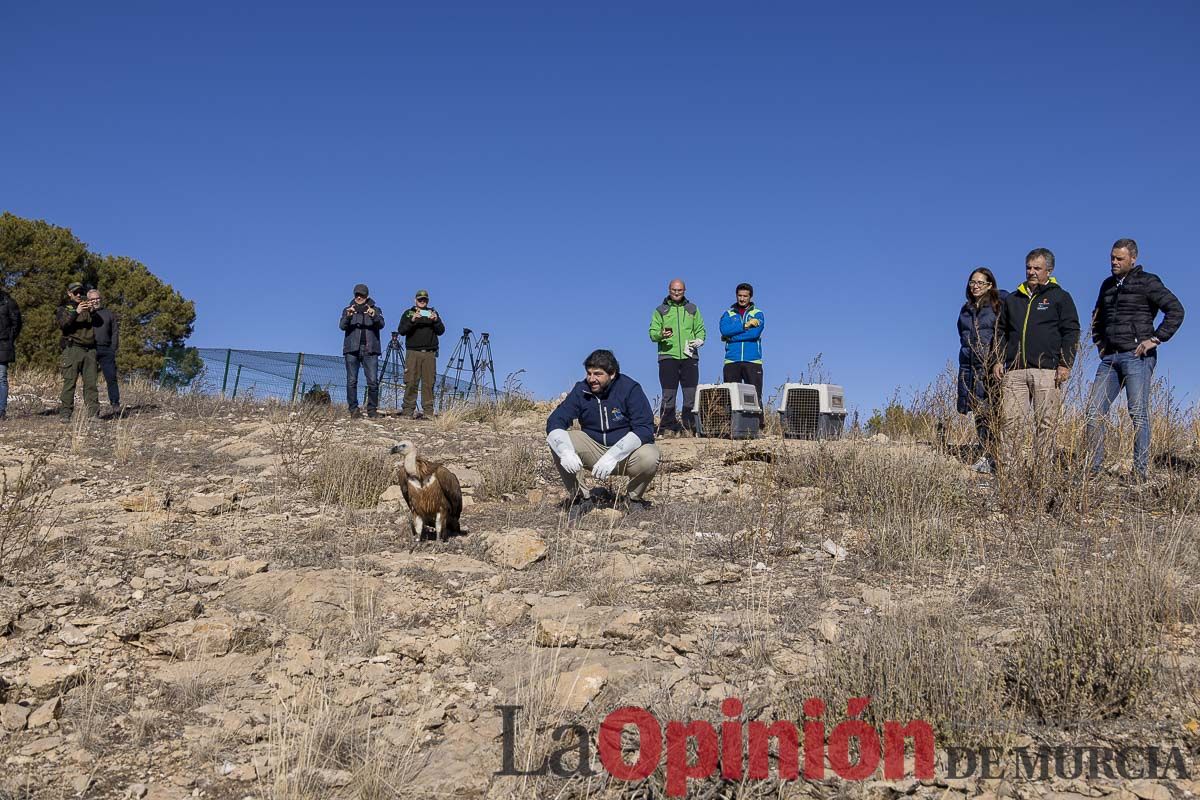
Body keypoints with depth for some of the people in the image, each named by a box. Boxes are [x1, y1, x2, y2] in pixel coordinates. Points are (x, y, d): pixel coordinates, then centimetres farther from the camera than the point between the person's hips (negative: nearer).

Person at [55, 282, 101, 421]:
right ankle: (65, 413, -5)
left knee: (91, 382, 0)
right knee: (69, 382, -7)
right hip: (72, 348, -3)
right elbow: (62, 324, -9)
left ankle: (94, 413, 2)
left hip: (90, 350, 3)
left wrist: (93, 311, -8)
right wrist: (76, 312, -21)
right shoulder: (64, 308, 10)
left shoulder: (88, 307, 21)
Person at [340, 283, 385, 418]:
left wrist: (373, 315, -27)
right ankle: (353, 409, 1)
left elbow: (381, 325, -6)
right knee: (352, 381, -2)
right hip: (352, 349, 1)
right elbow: (342, 326, -3)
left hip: (370, 350, -1)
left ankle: (372, 409, 0)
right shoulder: (348, 310, 13)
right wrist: (348, 316, -24)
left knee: (373, 381, -7)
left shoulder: (375, 310, 11)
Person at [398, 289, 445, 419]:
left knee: (428, 383, -3)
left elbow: (441, 331, 8)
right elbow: (401, 331, -1)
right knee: (411, 382, -6)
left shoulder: (433, 313, 17)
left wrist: (436, 320, -10)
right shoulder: (408, 313, 12)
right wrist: (412, 320, -16)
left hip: (429, 353, 1)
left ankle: (428, 411, -2)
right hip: (413, 352, -1)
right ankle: (408, 410, -3)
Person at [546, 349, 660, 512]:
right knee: (558, 442, -21)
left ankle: (634, 498, -2)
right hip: (593, 447, 3)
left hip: (627, 452, -2)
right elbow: (555, 421, -11)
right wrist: (565, 451, -33)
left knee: (649, 459, -34)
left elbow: (644, 429, -23)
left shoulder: (630, 389, -15)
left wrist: (613, 456, -36)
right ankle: (575, 496, -4)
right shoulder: (581, 390, -5)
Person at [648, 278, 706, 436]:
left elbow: (700, 329, 17)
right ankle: (668, 426, 0)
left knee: (691, 394, 0)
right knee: (668, 395, -4)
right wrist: (661, 334, -19)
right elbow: (652, 333, 4)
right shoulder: (660, 311, 10)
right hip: (668, 357, -2)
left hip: (689, 357, 2)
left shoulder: (692, 309, 17)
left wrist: (699, 340, -4)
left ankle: (690, 426, 6)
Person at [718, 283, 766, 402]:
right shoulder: (728, 314, 15)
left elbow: (755, 333, -9)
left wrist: (731, 337, -7)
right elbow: (724, 329, -7)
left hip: (752, 361, -1)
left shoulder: (758, 314, 11)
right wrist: (745, 325, -9)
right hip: (732, 361, 1)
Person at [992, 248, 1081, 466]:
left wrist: (1065, 364, -6)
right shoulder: (1012, 300, 21)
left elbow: (1071, 332, 4)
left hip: (1047, 371, -3)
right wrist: (997, 360, 10)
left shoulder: (1060, 297, 10)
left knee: (1045, 422, -4)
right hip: (1014, 370, 3)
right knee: (1009, 420, -5)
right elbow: (1001, 332, 23)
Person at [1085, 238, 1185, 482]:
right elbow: (1097, 317, 34)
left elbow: (1176, 310, -9)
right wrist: (1099, 343, 22)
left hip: (1136, 356, -6)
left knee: (1138, 413, -6)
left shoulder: (1147, 282, -1)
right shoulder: (1108, 285, 18)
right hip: (1109, 358, 6)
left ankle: (1141, 470, -3)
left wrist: (1155, 339, -12)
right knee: (1095, 411, -1)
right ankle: (1093, 466, 4)